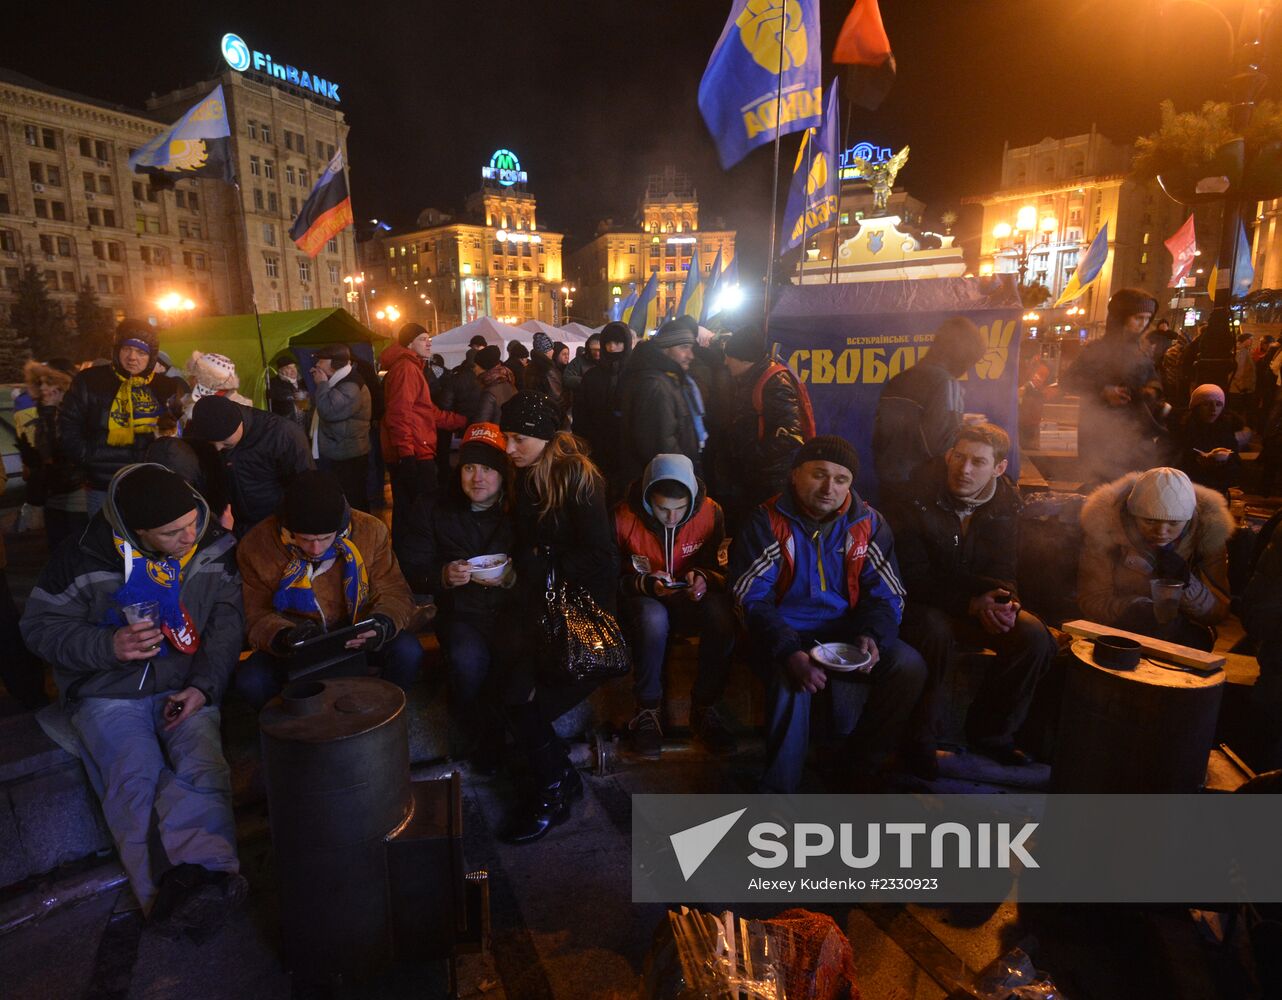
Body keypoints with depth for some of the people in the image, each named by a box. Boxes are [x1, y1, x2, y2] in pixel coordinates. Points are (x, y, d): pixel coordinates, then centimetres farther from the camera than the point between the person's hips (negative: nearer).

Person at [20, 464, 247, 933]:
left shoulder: (215, 548, -4)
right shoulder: (83, 558, -9)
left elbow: (229, 620, 1)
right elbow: (40, 625, -1)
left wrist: (204, 685, -11)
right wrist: (108, 646, -20)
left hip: (186, 688, 1)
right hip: (108, 695, -1)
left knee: (204, 770, -26)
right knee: (135, 779, -26)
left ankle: (176, 892, -36)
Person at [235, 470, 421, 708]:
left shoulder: (370, 531, -15)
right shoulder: (256, 545, -14)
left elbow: (395, 593, -9)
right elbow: (256, 617, -8)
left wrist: (381, 624, -32)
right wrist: (284, 637, -31)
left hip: (356, 640, 0)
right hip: (293, 646, 1)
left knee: (408, 652, -27)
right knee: (250, 682, -27)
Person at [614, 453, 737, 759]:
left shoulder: (710, 512, -10)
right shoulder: (624, 517, -15)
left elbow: (719, 567, 3)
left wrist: (703, 578, -21)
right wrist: (646, 584, -25)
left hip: (690, 597, 2)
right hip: (643, 597, -2)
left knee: (722, 615, -33)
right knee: (654, 619, -39)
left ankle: (704, 708, -13)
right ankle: (647, 710, -15)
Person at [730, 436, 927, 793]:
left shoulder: (868, 523, 4)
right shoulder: (767, 522, -7)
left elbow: (886, 595, 4)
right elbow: (752, 599, -14)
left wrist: (872, 636, -19)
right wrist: (791, 653, -29)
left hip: (847, 632, 4)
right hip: (786, 635, -4)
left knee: (909, 666, -19)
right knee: (793, 679, -34)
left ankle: (865, 768, 2)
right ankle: (777, 791, -13)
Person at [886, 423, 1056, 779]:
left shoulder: (1006, 504, -1)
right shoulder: (916, 499, -17)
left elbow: (1003, 569, 5)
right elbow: (912, 577, -17)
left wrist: (1005, 600, -19)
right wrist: (971, 603, -25)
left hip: (980, 600, 5)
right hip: (920, 603, -5)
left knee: (1034, 636, -17)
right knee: (935, 634, -36)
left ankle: (990, 730, 4)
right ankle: (919, 739, -15)